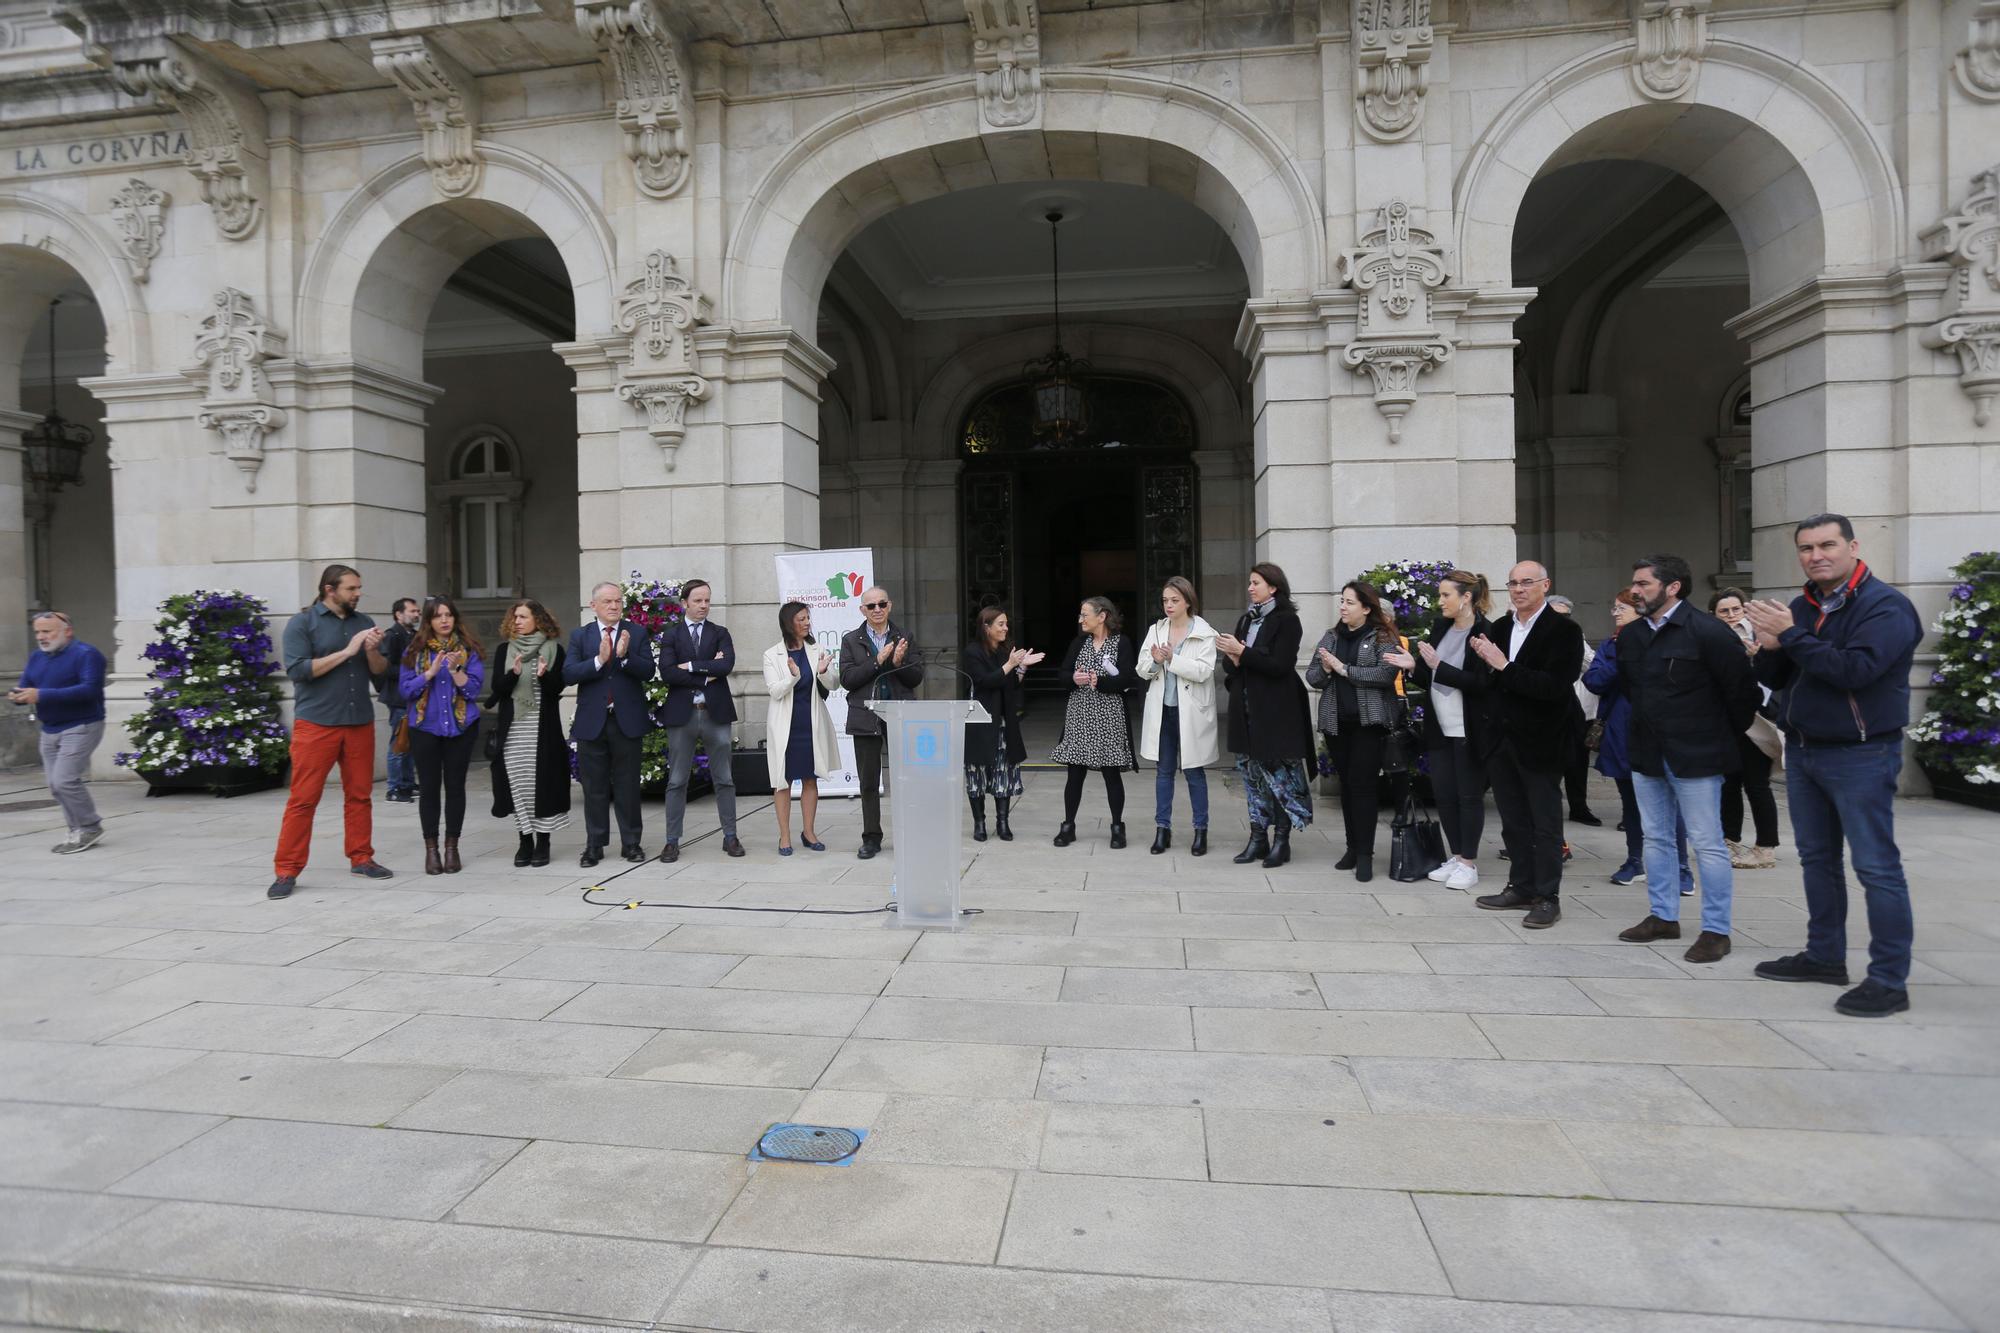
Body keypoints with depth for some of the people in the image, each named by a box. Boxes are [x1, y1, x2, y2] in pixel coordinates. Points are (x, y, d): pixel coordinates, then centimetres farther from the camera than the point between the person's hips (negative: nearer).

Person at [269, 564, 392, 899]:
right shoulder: (302, 623, -3)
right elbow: (298, 670, -14)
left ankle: (361, 858, 19)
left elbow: (380, 671, 11)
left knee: (360, 794, 9)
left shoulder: (362, 622, 11)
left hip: (360, 722, 5)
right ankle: (286, 871, 3)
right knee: (303, 798, -3)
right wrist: (346, 652, -16)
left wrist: (372, 651, -10)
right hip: (316, 724, -4)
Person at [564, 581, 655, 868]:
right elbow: (568, 674, -8)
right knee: (594, 787, 7)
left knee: (628, 785, 6)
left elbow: (648, 671, -7)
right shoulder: (579, 636, 5)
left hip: (627, 721, 0)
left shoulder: (637, 633, 3)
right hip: (591, 722, 1)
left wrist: (624, 655, -23)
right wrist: (599, 660, -21)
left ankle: (631, 843, 16)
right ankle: (594, 845, 17)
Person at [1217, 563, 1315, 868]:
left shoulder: (1286, 620, -6)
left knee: (1278, 773, -3)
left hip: (1276, 710, -7)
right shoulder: (1245, 620, 14)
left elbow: (1280, 665, -15)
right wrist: (1232, 659, -10)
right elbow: (1230, 663, 13)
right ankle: (1258, 838, 17)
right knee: (1251, 772, 9)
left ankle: (1281, 840, 7)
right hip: (1246, 708, 7)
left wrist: (1242, 653, -16)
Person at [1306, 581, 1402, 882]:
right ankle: (1353, 847, 21)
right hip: (1336, 722, 5)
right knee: (1346, 785, 11)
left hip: (1369, 722, -5)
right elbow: (1311, 677, 9)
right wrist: (1325, 669, -13)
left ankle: (1365, 854, 0)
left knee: (1363, 786, -7)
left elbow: (1385, 674, -18)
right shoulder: (1331, 637, 12)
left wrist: (1344, 668, -16)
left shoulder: (1382, 637, -3)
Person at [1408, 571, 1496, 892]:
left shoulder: (1486, 632, -12)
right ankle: (1456, 857, 23)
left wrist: (1438, 666, -21)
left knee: (1469, 796, 3)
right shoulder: (1440, 627, 8)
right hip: (1439, 729, 6)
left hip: (1469, 731, -6)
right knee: (1443, 796, 10)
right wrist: (1415, 666, -5)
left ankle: (1469, 864, 13)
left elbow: (1481, 683, -19)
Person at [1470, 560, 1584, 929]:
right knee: (1513, 823, 15)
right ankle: (1521, 888, 27)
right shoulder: (1500, 629, 9)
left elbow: (1555, 686, -22)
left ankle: (1547, 898, 14)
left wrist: (1504, 666, -23)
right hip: (1503, 741, 6)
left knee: (1545, 825, 5)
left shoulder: (1563, 630, -11)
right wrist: (1485, 660, -7)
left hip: (1540, 743, -6)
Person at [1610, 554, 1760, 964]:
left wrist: (1726, 738, -1)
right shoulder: (1630, 635, 7)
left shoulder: (1708, 631, -14)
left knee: (1707, 844, 0)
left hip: (1695, 756, -7)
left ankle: (1716, 930, 9)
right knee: (1656, 838, 14)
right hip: (1647, 754, 7)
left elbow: (1742, 687, -10)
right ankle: (1664, 917, 26)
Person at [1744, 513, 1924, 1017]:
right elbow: (1776, 679, 11)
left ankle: (1889, 980, 4)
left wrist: (1790, 636, -21)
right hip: (1802, 750, 8)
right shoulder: (1802, 607, 10)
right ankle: (1824, 956, 27)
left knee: (1876, 867, -3)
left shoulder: (1885, 606, -11)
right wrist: (1769, 650, -10)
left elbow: (1855, 669, -25)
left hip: (1860, 755, -7)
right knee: (1817, 859, 15)